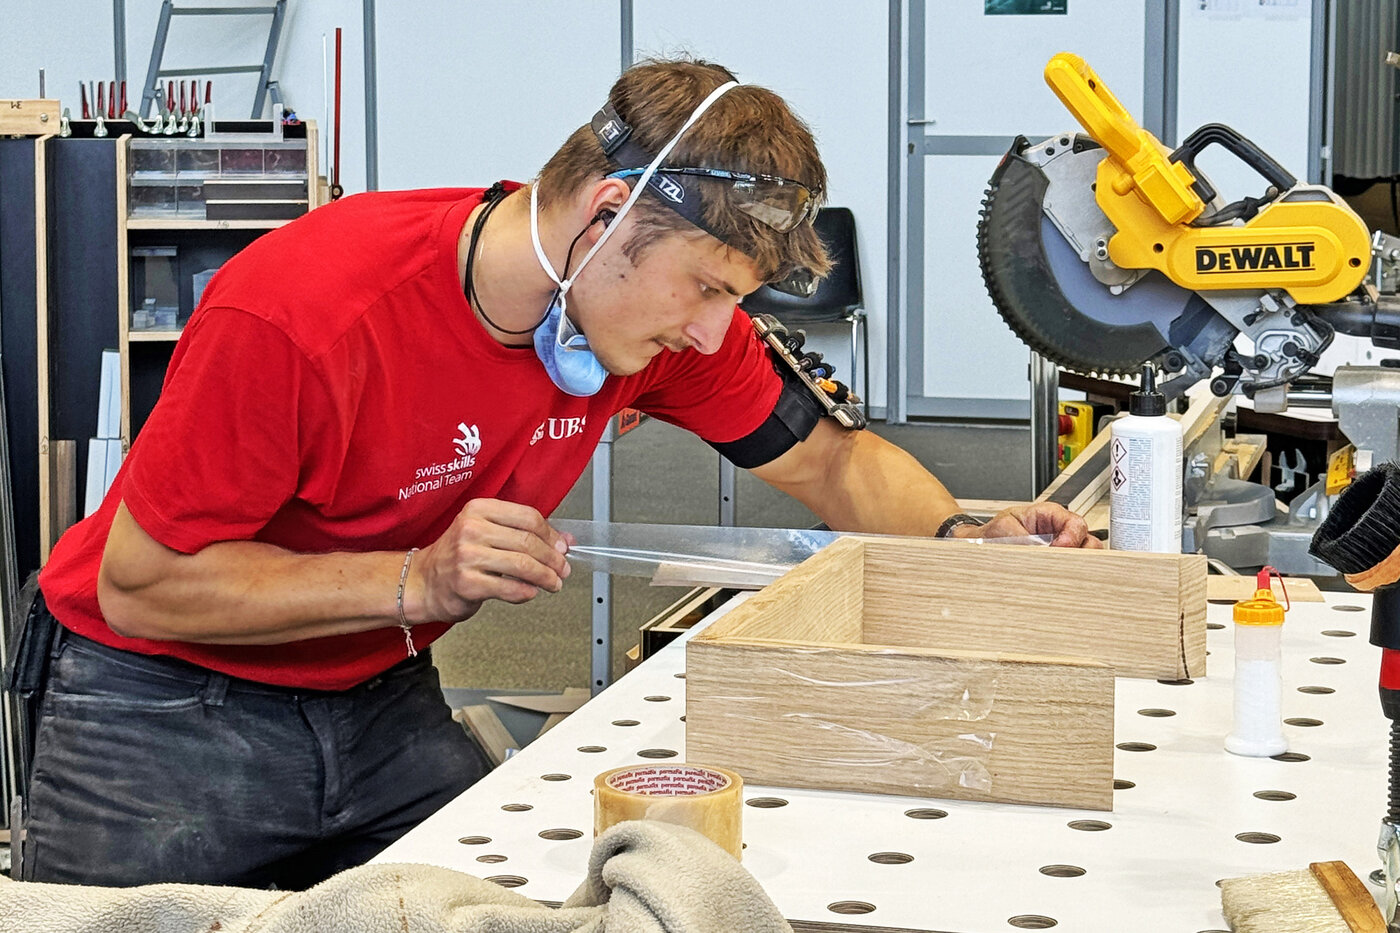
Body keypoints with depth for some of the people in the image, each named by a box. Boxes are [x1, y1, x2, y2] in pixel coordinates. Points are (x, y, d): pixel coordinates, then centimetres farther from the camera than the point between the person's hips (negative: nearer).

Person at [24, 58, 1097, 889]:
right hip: (166, 708, -4)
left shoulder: (662, 310, -12)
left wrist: (962, 535, -15)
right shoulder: (299, 315, -31)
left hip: (382, 701, 5)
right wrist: (420, 581, -32)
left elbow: (831, 460, 5)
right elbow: (139, 587, -24)